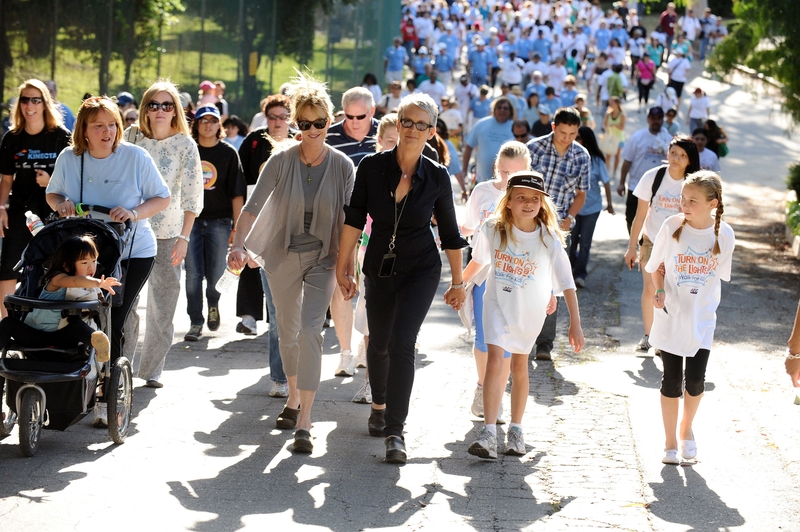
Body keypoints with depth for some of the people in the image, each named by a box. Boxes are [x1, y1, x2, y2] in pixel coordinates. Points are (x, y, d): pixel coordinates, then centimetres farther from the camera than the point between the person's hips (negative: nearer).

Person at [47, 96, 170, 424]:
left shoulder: (135, 157, -7)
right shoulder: (69, 158, 1)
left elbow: (162, 198, -2)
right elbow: (52, 192, 16)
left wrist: (135, 213, -20)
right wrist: (60, 203, -8)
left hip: (132, 253, -3)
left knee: (112, 323, -8)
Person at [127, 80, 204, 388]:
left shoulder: (185, 145, -2)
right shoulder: (134, 140, 4)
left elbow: (192, 196, -2)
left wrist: (184, 237, -9)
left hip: (168, 234, -1)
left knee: (162, 306, 2)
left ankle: (152, 369, 13)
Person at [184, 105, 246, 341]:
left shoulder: (228, 153, 1)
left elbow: (237, 193, 1)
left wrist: (237, 226, -4)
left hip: (219, 222, 0)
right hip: (191, 221, 0)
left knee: (216, 275, 5)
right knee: (193, 275, -4)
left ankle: (213, 304, 36)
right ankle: (195, 322, 6)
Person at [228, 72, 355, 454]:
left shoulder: (342, 165, -8)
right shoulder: (281, 161, -8)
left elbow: (350, 219, -4)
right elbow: (253, 205, -13)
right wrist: (238, 244, -27)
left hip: (322, 258, -2)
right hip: (283, 256, 2)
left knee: (310, 330, -16)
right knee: (288, 330, 16)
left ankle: (304, 423, -17)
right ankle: (294, 398, 41)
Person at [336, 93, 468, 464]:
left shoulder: (437, 178, -9)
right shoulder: (371, 167, -9)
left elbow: (449, 234, 1)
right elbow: (354, 220, -4)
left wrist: (458, 283, 7)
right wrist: (344, 269, -6)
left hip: (421, 270, -2)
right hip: (380, 268, 2)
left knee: (401, 343, -17)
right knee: (379, 343, 15)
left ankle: (394, 431, -17)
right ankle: (379, 404, 44)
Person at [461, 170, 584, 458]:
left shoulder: (549, 239, -15)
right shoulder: (494, 230, -12)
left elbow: (566, 283, -13)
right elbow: (478, 260, 8)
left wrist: (575, 323, -16)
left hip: (530, 310, 1)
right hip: (498, 304, 0)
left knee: (519, 366, 13)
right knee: (496, 361, -16)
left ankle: (516, 431, 28)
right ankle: (488, 434, -20)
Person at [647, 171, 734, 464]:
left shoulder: (724, 235, -9)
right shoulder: (672, 227, -12)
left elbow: (719, 273, 5)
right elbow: (657, 264, 3)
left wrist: (703, 303, 0)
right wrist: (660, 291, -12)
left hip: (701, 319, 1)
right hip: (670, 316, -1)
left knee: (695, 379, -1)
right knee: (672, 380, 5)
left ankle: (686, 427, 29)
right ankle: (670, 441, 21)